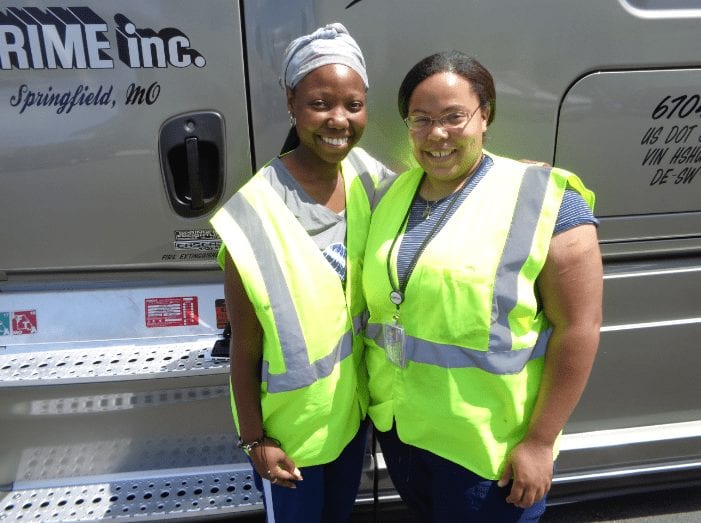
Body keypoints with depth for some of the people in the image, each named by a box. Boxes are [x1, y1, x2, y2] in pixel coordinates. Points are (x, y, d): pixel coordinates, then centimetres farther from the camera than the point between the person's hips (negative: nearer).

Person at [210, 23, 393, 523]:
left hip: (353, 405, 5)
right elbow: (245, 349, -17)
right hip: (291, 426, -4)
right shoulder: (258, 214, -25)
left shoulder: (370, 181, -9)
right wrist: (255, 440, -11)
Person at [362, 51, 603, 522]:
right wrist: (379, 400, 12)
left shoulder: (544, 201, -16)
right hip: (396, 424, 6)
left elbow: (578, 328, -16)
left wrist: (539, 441, -15)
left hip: (488, 445, -5)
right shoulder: (393, 195, 1)